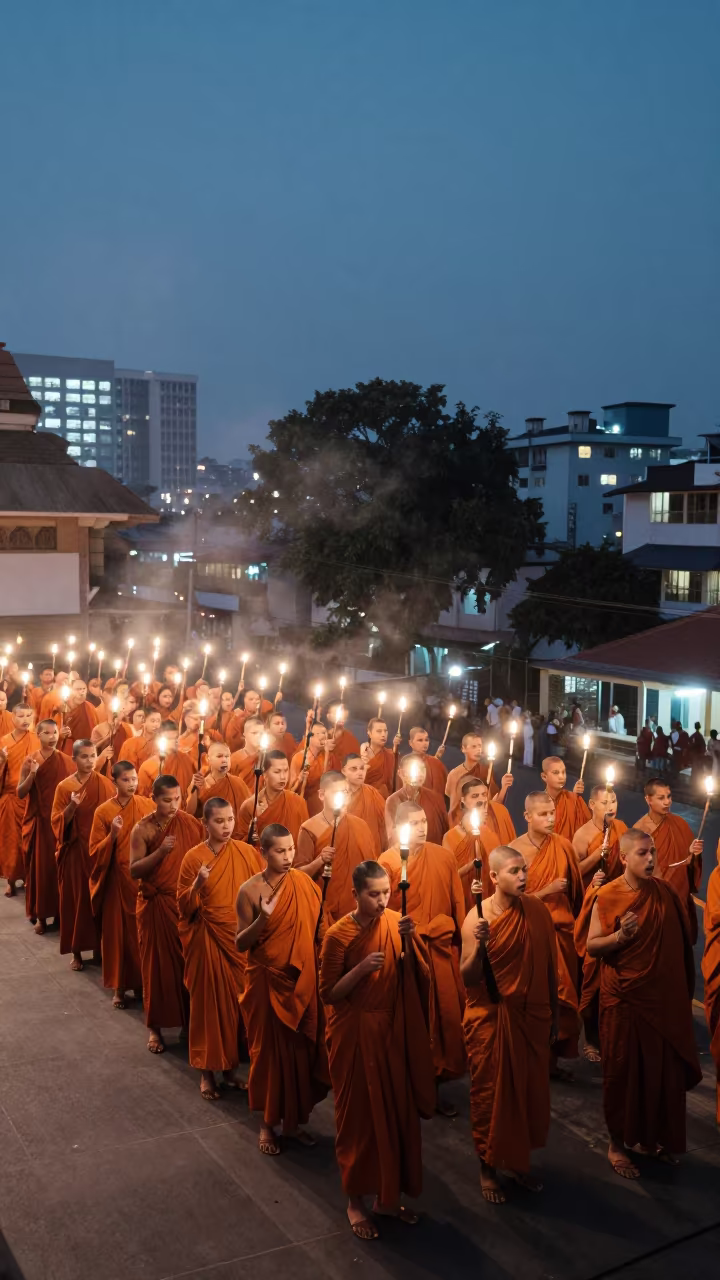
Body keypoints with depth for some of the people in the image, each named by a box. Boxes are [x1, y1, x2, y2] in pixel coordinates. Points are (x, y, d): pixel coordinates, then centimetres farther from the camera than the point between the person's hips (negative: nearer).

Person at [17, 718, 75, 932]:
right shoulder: (29, 760, -2)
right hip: (38, 822, 0)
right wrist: (32, 774, -21)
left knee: (60, 866, 3)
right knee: (39, 867, 1)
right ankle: (40, 914, 10)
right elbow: (20, 793, -7)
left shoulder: (66, 761, 0)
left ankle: (60, 912, 15)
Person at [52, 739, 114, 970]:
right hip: (75, 850, 0)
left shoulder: (105, 784, -1)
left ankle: (99, 948, 17)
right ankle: (76, 951, 14)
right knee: (76, 898, 3)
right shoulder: (64, 786, -2)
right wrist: (72, 807, -20)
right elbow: (57, 822, -3)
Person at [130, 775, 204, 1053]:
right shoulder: (143, 829, -9)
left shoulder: (191, 823, -2)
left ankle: (188, 1021, 23)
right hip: (155, 905, -2)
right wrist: (160, 852, -25)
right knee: (157, 964, 5)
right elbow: (134, 870, -13)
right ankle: (155, 1027, 18)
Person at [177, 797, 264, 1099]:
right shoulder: (193, 857, -6)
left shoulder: (247, 853, -1)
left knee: (238, 1002, 7)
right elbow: (184, 907, -5)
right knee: (209, 1003, 5)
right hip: (208, 940, -2)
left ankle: (231, 1065, 23)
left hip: (242, 939, 2)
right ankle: (207, 1071, 18)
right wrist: (197, 885, -22)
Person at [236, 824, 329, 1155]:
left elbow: (318, 923, 5)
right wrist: (263, 918, -25)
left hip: (301, 981, 4)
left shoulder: (304, 883, 0)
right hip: (266, 981, -4)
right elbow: (240, 943, -11)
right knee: (269, 1050, 7)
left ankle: (294, 1120, 27)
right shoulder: (250, 890, -11)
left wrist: (324, 888, -9)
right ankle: (268, 1124, 24)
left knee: (301, 1049, 10)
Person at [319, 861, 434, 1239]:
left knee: (398, 1112, 12)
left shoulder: (395, 923, -2)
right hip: (355, 1034, -5)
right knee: (358, 1116, 6)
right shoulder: (339, 935, -15)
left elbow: (419, 976, -5)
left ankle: (388, 1195, 30)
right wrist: (361, 968, -24)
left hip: (393, 1031, 5)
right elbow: (328, 994, -11)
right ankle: (356, 1201, 24)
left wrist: (409, 941, -21)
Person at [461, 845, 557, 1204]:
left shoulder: (537, 910, -4)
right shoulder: (477, 918, -16)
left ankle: (517, 1162, 34)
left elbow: (548, 964, 6)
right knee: (489, 1094, 8)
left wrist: (553, 1012, 12)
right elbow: (467, 979, -16)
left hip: (531, 1016, 4)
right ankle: (487, 1168, 27)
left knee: (530, 1091, 14)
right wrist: (480, 944, -33)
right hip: (490, 1019, -4)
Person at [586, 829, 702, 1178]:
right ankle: (617, 1143, 23)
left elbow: (682, 937, 13)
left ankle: (653, 1138, 31)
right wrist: (620, 936, -28)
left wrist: (684, 991, 6)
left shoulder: (665, 891, 0)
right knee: (622, 1071, 6)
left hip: (664, 996, 4)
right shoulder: (607, 896, -12)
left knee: (665, 1069, 11)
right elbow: (591, 946, -10)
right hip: (624, 998, -4)